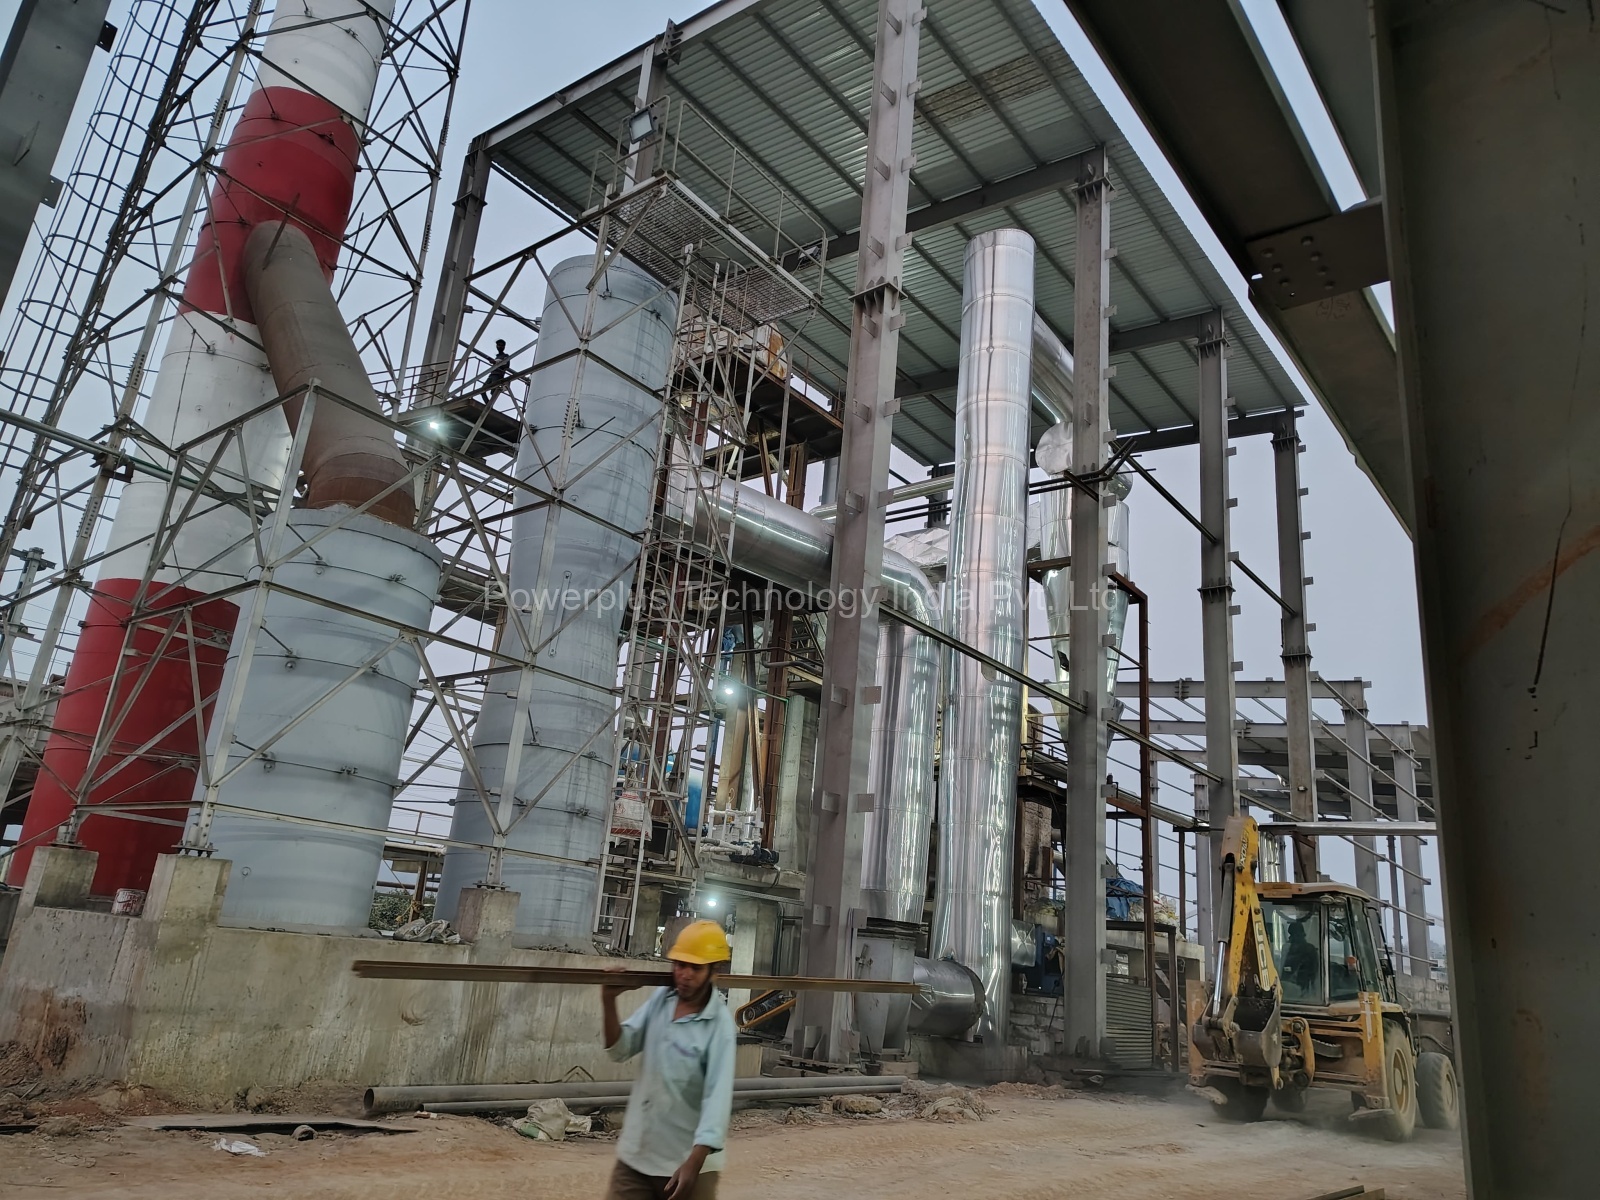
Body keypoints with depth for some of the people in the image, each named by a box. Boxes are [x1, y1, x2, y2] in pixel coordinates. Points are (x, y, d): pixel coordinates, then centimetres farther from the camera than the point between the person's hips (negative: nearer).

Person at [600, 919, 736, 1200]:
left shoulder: (719, 1024, -17)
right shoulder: (660, 998, 1)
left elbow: (718, 1096, -23)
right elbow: (620, 1050, 1)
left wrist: (693, 1162, -31)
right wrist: (609, 1003, -15)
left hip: (686, 1160, -5)